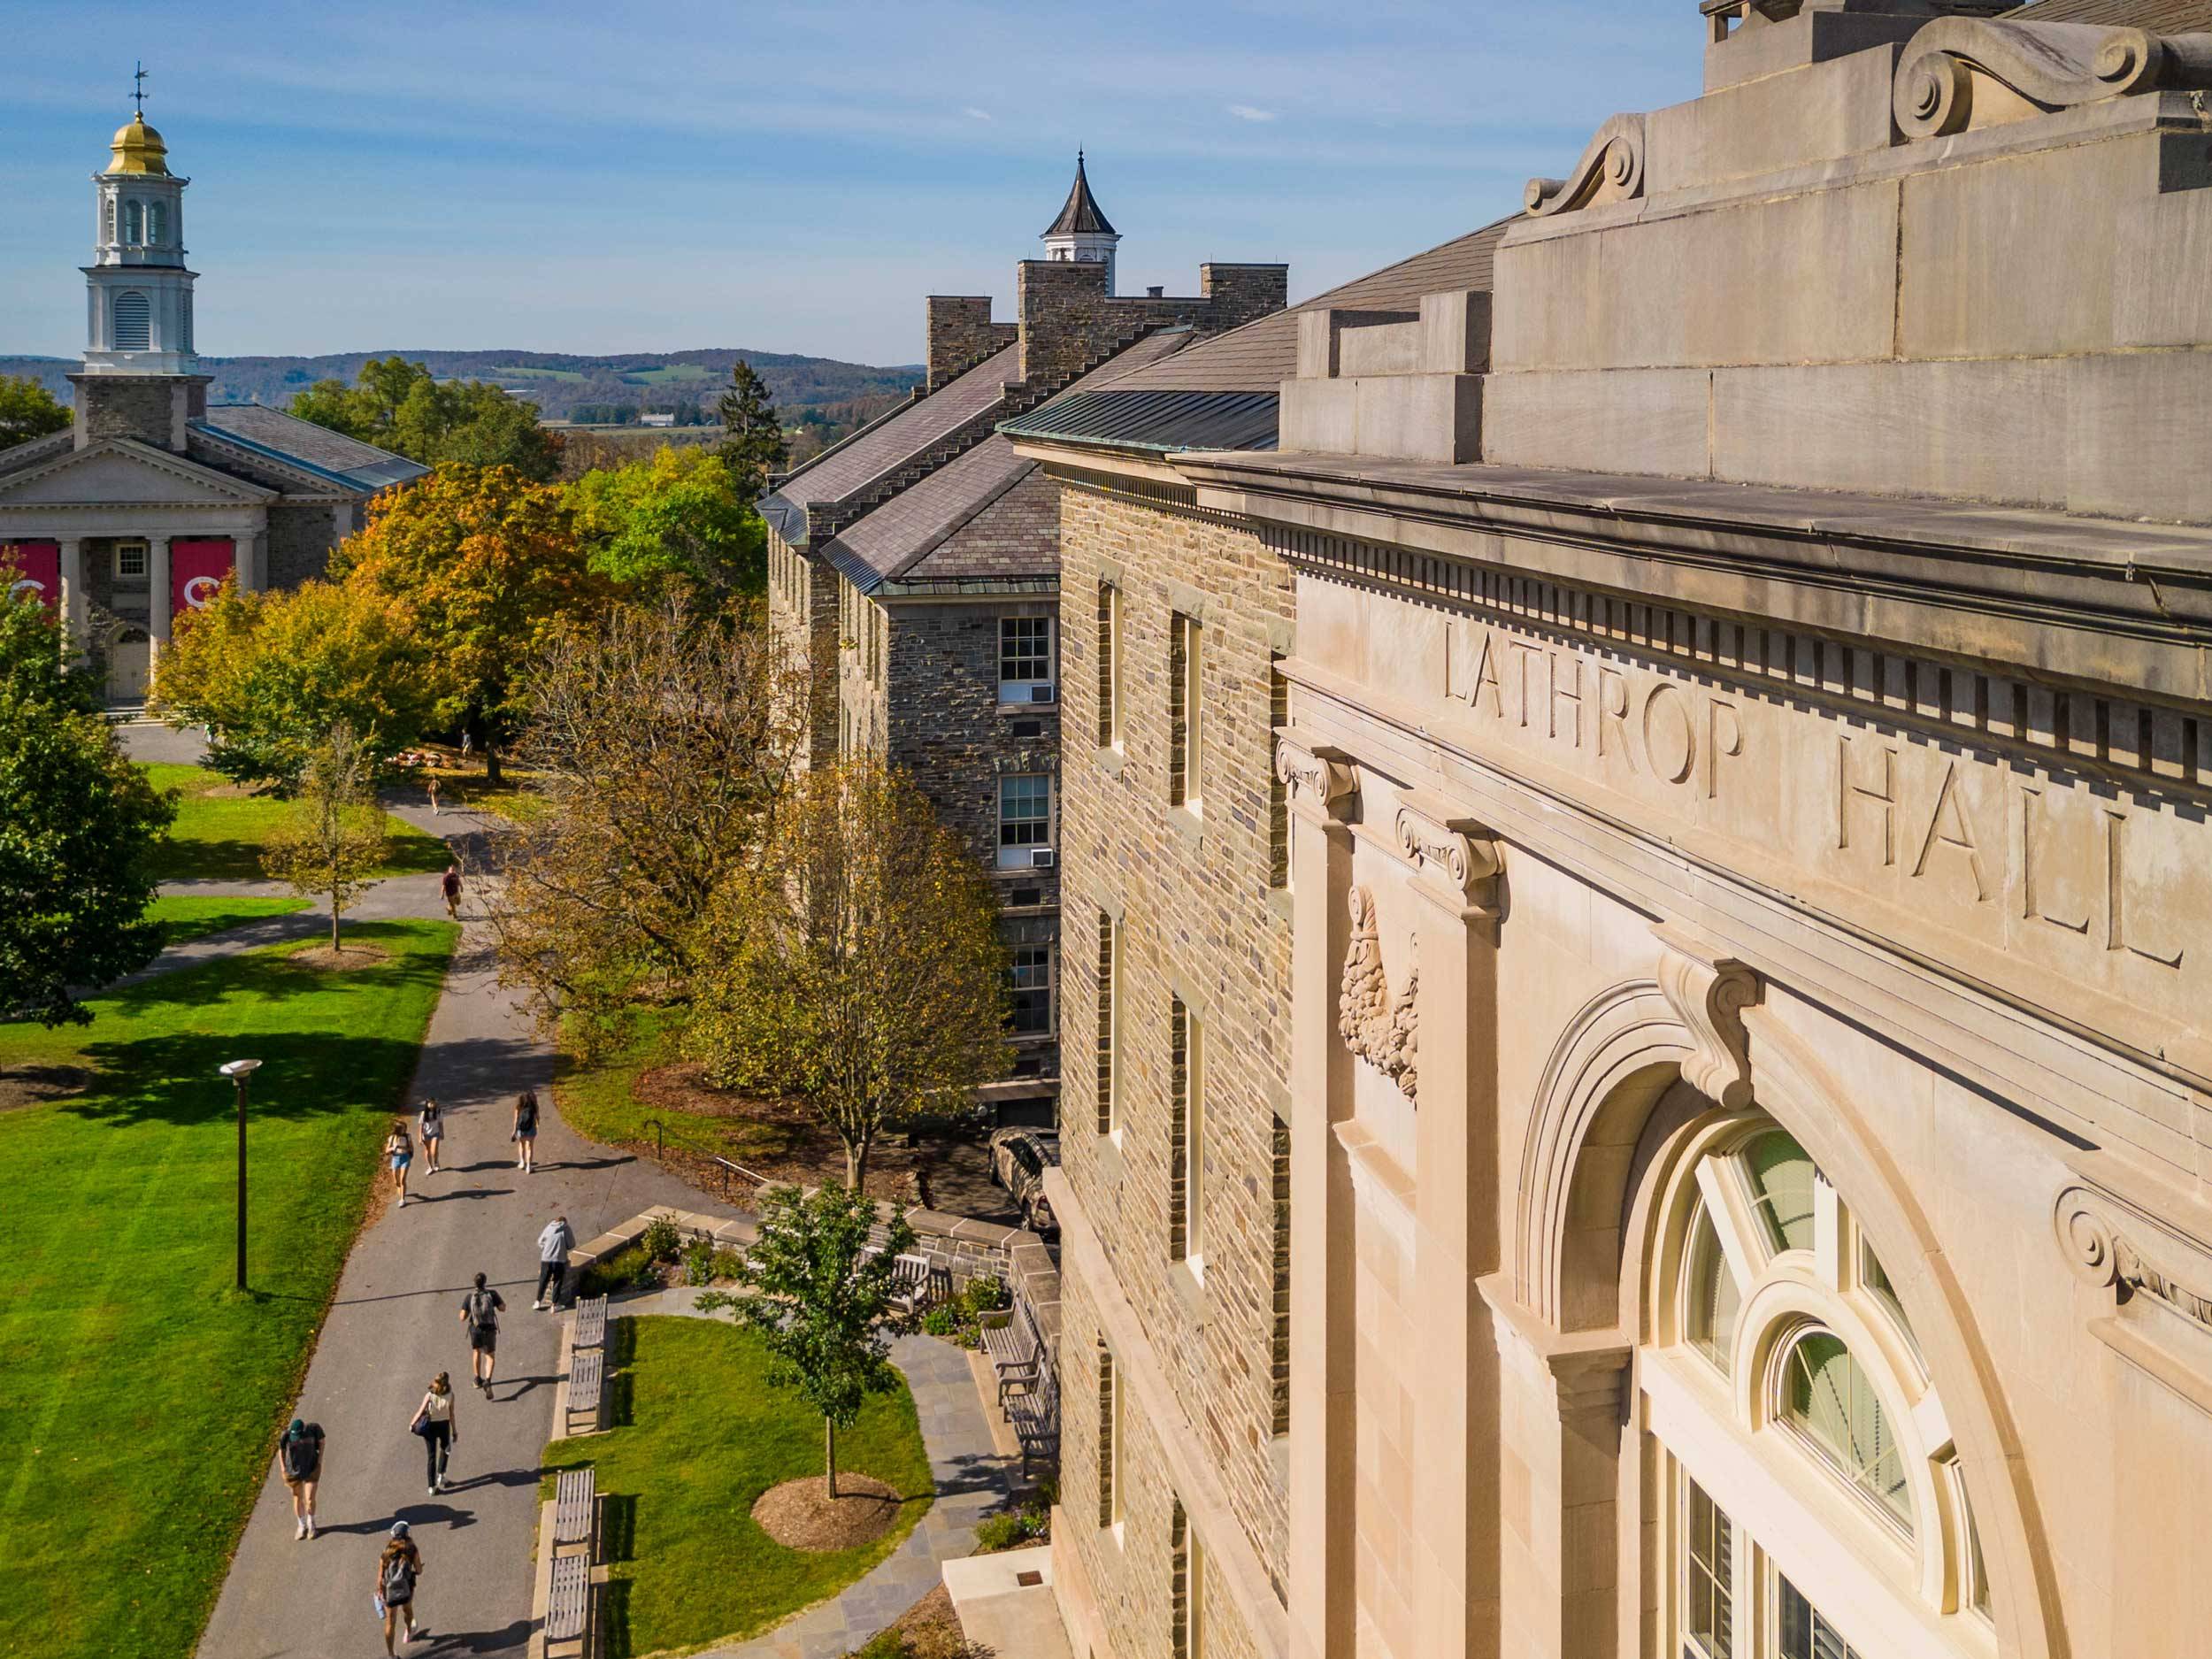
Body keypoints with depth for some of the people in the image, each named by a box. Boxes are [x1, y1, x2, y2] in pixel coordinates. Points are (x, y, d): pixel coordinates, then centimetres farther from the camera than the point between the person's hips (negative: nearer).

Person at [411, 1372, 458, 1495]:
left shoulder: (429, 1395, -16)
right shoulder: (450, 1395, -15)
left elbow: (421, 1412, -16)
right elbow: (451, 1415, -10)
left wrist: (412, 1424, 1)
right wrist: (455, 1431, 1)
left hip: (430, 1426, 0)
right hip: (444, 1425, 0)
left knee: (432, 1456, 10)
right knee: (445, 1449, 31)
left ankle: (432, 1487, 10)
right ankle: (441, 1474, 19)